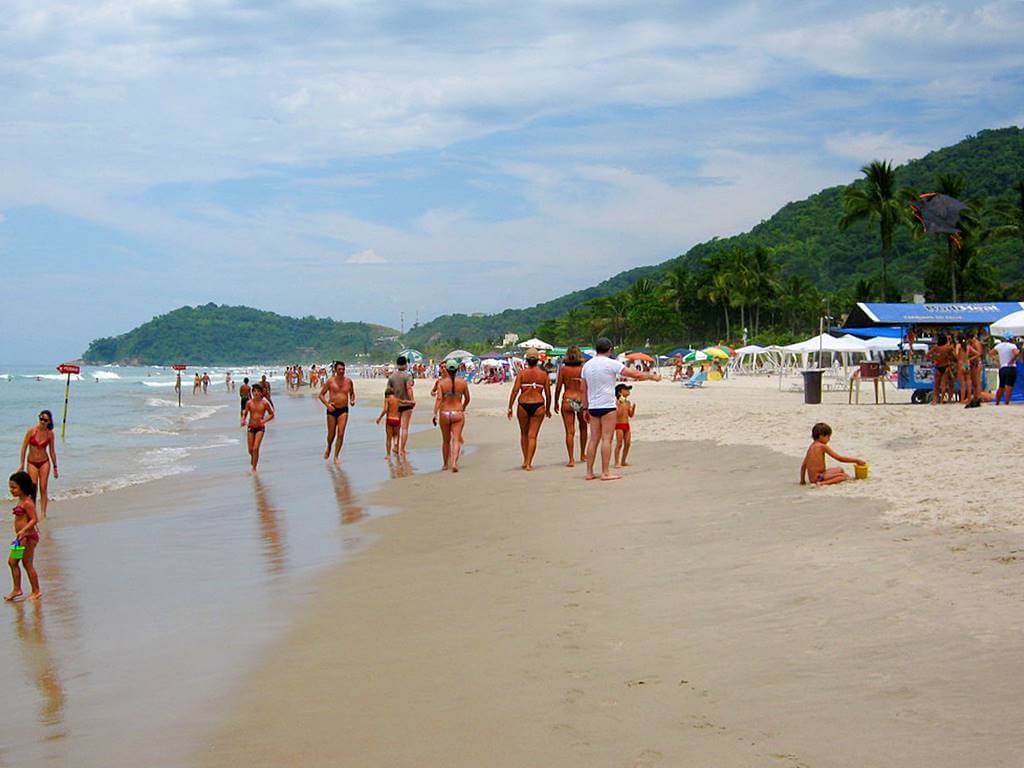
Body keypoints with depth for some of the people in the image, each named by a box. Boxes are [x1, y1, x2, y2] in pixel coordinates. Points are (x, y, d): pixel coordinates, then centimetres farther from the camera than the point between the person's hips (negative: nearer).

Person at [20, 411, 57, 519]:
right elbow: (24, 447, -4)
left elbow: (52, 451, 6)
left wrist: (55, 467, 8)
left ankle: (43, 513, 4)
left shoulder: (50, 433, -2)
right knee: (33, 489, -5)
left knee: (43, 488, -1)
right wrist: (22, 464, -5)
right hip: (32, 462, -1)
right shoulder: (31, 431, -9)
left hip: (44, 462, 1)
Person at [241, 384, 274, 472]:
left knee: (256, 448, -14)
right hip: (251, 428, 2)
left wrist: (265, 420, -15)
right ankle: (253, 457, 45)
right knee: (251, 450, 8)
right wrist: (243, 420, -14)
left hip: (260, 428, -2)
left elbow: (271, 414, 2)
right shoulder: (249, 403, -3)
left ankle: (254, 469, -4)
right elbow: (245, 413, 6)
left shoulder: (264, 403, -7)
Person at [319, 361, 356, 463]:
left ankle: (336, 456, 0)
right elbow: (321, 394, 1)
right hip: (332, 410, -1)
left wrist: (352, 400, -2)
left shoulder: (348, 381, 3)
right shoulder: (330, 381, -4)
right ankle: (328, 448, 40)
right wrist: (327, 404, -14)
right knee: (331, 434, 7)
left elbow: (352, 393, 19)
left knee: (341, 434, -10)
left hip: (344, 410, 1)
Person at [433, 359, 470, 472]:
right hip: (458, 414, -1)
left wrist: (435, 414, -18)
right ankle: (454, 463, -25)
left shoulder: (441, 383, -5)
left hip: (444, 414, 1)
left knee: (446, 440, 17)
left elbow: (438, 398, -16)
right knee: (456, 440, -4)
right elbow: (467, 399, 10)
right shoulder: (463, 382, -1)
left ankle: (446, 464, 30)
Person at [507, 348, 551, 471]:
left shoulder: (521, 373, -2)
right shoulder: (543, 374, 2)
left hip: (523, 406, 0)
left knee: (524, 433, 20)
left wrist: (510, 408, -5)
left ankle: (525, 461, 24)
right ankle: (529, 464, -1)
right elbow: (548, 394, 4)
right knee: (532, 435, 3)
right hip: (538, 406, 0)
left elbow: (515, 391, -9)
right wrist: (548, 409, 17)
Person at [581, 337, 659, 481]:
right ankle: (605, 473, -6)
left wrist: (586, 409, 20)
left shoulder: (587, 365, 9)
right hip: (607, 406, -6)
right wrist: (652, 376, 5)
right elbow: (635, 374, -8)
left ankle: (589, 472, 7)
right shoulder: (611, 363, -8)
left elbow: (584, 390, 14)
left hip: (593, 406, 6)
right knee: (606, 438, -4)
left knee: (593, 439, 8)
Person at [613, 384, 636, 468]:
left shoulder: (628, 402, 10)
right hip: (619, 425, -7)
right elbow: (618, 414, -19)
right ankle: (617, 462, -6)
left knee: (627, 443, 6)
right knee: (619, 443, -9)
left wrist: (633, 407, -2)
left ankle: (623, 461, 15)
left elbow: (631, 415, 12)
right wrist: (621, 405, -26)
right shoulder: (617, 402, -10)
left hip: (626, 425, 7)